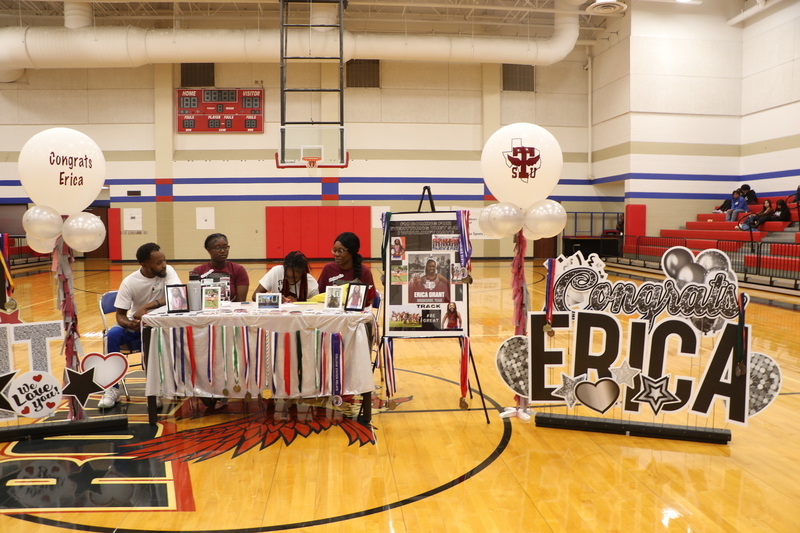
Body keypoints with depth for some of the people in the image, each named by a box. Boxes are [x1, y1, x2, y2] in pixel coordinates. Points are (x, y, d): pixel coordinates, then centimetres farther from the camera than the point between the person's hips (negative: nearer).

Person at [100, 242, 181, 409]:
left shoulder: (168, 272, -13)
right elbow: (120, 314, -8)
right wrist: (130, 324, -31)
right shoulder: (129, 282, -12)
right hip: (135, 325, 1)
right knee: (113, 334, -28)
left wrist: (147, 307, -35)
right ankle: (113, 389, -14)